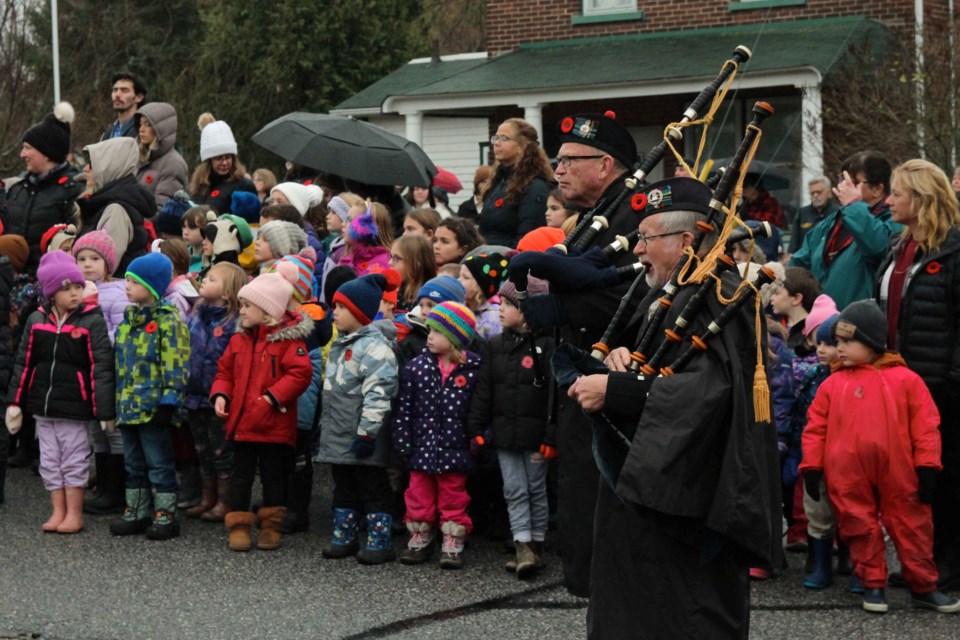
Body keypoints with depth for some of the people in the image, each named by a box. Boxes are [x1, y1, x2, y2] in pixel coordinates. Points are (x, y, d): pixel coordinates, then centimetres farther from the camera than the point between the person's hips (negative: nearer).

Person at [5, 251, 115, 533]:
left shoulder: (92, 321, -10)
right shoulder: (36, 320, 2)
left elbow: (101, 367, -12)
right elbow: (24, 363, 8)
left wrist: (105, 410, -15)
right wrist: (15, 402, 5)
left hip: (74, 407, -4)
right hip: (42, 405, 5)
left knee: (74, 461, 5)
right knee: (50, 460, 12)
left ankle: (74, 514, 15)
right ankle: (58, 512, 22)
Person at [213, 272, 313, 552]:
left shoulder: (288, 338, -11)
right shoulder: (239, 339, 9)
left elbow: (300, 373, -18)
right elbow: (225, 371, 15)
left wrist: (272, 397, -23)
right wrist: (220, 395, -3)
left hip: (274, 425, -5)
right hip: (241, 421, 5)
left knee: (273, 476, 7)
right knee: (241, 475, 8)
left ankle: (271, 526, 18)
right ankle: (238, 526, 15)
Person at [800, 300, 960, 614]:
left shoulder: (905, 379, -1)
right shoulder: (833, 384, 4)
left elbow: (925, 426, -1)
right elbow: (816, 427, 6)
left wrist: (927, 467, -5)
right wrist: (812, 467, 0)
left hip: (897, 474, -1)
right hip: (848, 477, 1)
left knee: (912, 527, 7)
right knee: (861, 529, 8)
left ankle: (923, 587, 19)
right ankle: (873, 585, 22)